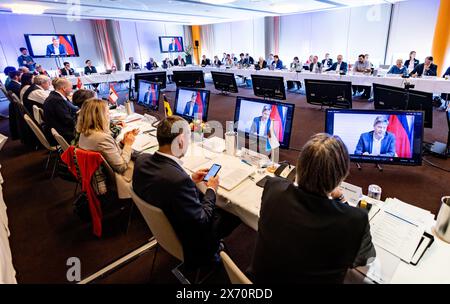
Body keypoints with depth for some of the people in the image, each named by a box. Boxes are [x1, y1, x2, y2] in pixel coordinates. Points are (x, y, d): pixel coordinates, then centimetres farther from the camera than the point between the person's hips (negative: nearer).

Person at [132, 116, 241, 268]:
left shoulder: (142, 159, -15)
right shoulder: (179, 180, -39)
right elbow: (201, 221, -26)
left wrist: (191, 180, 2)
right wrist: (211, 190, -11)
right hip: (191, 237, -7)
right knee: (236, 213, 12)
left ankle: (214, 246, 37)